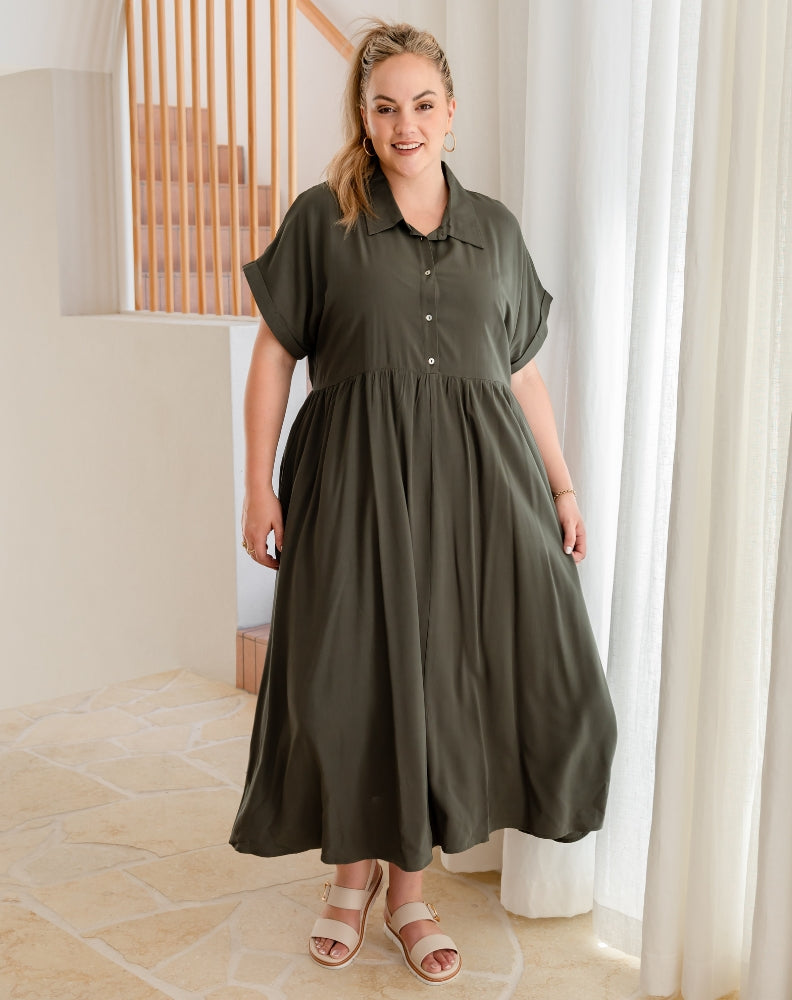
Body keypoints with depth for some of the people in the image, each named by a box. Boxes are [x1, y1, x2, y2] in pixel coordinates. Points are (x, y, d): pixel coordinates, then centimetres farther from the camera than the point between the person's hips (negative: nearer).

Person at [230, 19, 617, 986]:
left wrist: (563, 486, 9)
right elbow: (273, 356, 2)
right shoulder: (321, 217, 3)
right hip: (355, 476, -2)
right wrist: (258, 485, -5)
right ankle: (353, 868, 27)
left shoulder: (494, 226, 11)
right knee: (351, 677, 2)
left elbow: (523, 372, 13)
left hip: (473, 474, 2)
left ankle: (409, 884, 22)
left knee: (445, 676, 2)